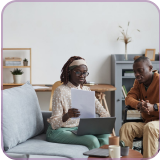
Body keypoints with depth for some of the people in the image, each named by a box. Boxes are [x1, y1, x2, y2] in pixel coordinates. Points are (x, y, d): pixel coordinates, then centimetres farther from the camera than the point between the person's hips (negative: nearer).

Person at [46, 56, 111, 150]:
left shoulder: (86, 90, 11)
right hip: (59, 131, -6)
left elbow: (102, 111, 6)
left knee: (105, 135, -21)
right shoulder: (61, 91, -11)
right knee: (92, 140, -30)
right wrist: (67, 116, -37)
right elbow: (54, 124, -16)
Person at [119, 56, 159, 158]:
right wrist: (138, 105, -25)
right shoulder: (139, 82, 12)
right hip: (146, 122, 6)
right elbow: (129, 98, 0)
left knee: (150, 127, -37)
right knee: (126, 127, -20)